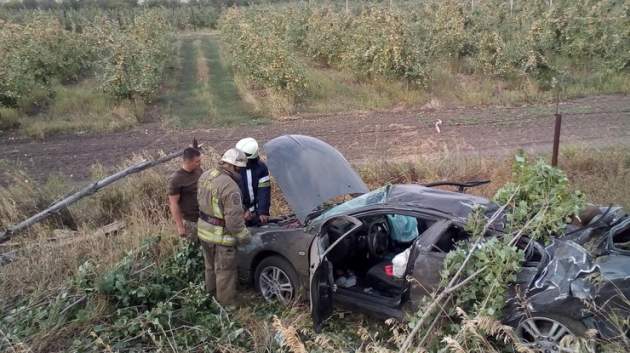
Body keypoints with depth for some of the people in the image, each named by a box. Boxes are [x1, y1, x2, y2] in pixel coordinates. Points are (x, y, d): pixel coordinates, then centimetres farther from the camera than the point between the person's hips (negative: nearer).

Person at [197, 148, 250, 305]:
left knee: (211, 267, 27)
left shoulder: (205, 176, -2)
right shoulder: (230, 187, -29)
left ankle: (211, 296, 47)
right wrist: (244, 236, -12)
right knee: (225, 271, 10)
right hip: (221, 235, -8)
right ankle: (227, 303, 25)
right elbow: (234, 219, -26)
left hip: (204, 230, 9)